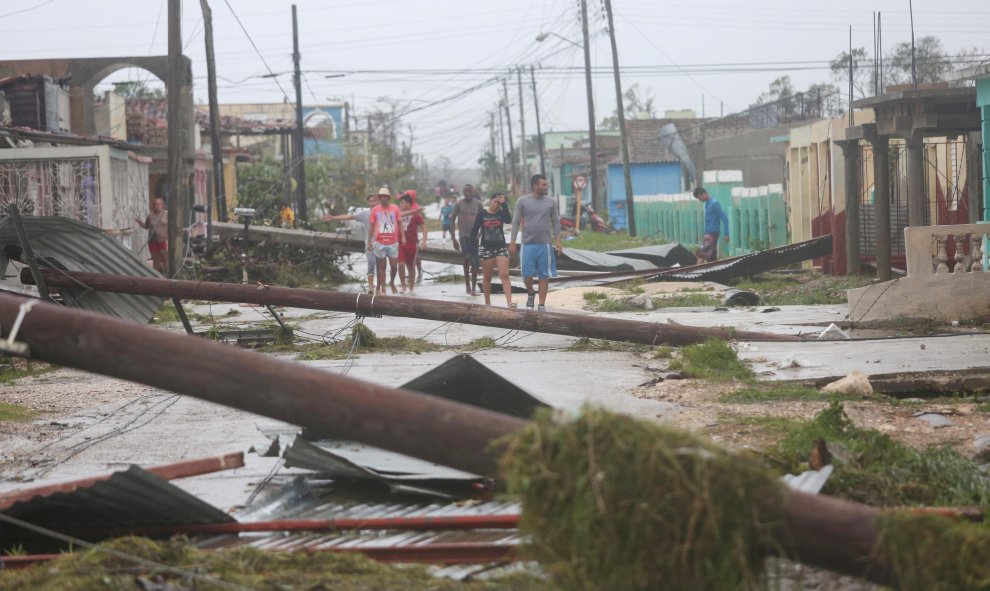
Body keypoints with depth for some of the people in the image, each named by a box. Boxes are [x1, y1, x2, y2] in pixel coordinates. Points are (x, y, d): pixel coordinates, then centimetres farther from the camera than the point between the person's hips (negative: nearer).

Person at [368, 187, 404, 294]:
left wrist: (402, 236, -3)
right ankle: (382, 289, 12)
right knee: (381, 266, 5)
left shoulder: (395, 209, 1)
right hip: (379, 243, 0)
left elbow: (399, 223, 6)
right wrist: (369, 241, 0)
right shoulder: (375, 210, 0)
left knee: (393, 265, 2)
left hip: (393, 242, 0)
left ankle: (392, 283, 29)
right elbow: (371, 226, 3)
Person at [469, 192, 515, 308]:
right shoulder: (482, 214, -1)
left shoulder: (501, 213, 2)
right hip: (486, 248, 0)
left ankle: (509, 302, -19)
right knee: (487, 277, 8)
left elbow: (508, 220, -20)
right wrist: (473, 244, -1)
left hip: (501, 248, 0)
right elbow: (475, 229, 2)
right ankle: (487, 302, 19)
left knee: (504, 275, -11)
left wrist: (504, 204, -20)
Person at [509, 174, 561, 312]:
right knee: (527, 275, -3)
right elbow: (516, 222, 2)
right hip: (528, 244, -1)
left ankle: (542, 304, 9)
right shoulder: (522, 201, 1)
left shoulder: (551, 202, 6)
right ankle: (531, 294, 26)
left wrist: (558, 241, -1)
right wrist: (512, 243, -3)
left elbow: (556, 222, 9)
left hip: (545, 244, 1)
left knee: (544, 276, 2)